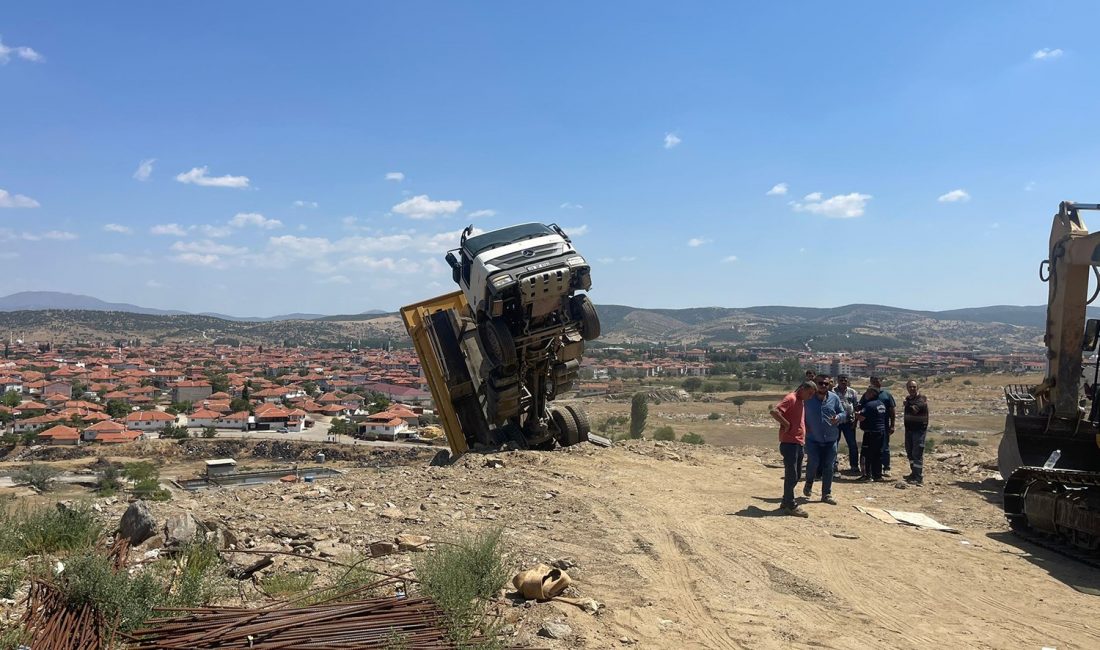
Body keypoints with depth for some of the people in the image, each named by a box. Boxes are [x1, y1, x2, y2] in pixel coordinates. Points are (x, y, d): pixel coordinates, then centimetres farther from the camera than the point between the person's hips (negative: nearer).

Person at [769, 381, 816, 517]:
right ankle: (790, 506, 3)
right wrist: (786, 424, -19)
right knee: (791, 475, -4)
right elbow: (774, 411, -26)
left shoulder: (800, 402, 18)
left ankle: (786, 502, 24)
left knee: (796, 476, 14)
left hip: (798, 444, 10)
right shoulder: (791, 398, -11)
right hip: (789, 443, -10)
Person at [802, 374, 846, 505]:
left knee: (828, 467, 5)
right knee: (814, 463, -11)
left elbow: (844, 414, 6)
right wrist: (804, 425, -7)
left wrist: (838, 417, -16)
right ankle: (809, 484, 20)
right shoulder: (808, 398, -5)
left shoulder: (834, 398, 0)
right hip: (813, 439, -2)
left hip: (830, 440, 2)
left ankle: (827, 494, 17)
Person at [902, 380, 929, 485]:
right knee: (910, 452, 17)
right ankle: (914, 473, 32)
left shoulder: (921, 399, -14)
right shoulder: (908, 398, 12)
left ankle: (919, 478, -9)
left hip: (919, 429, -9)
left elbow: (913, 409, -27)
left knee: (917, 453, -11)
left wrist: (907, 404, -8)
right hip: (909, 428, 9)